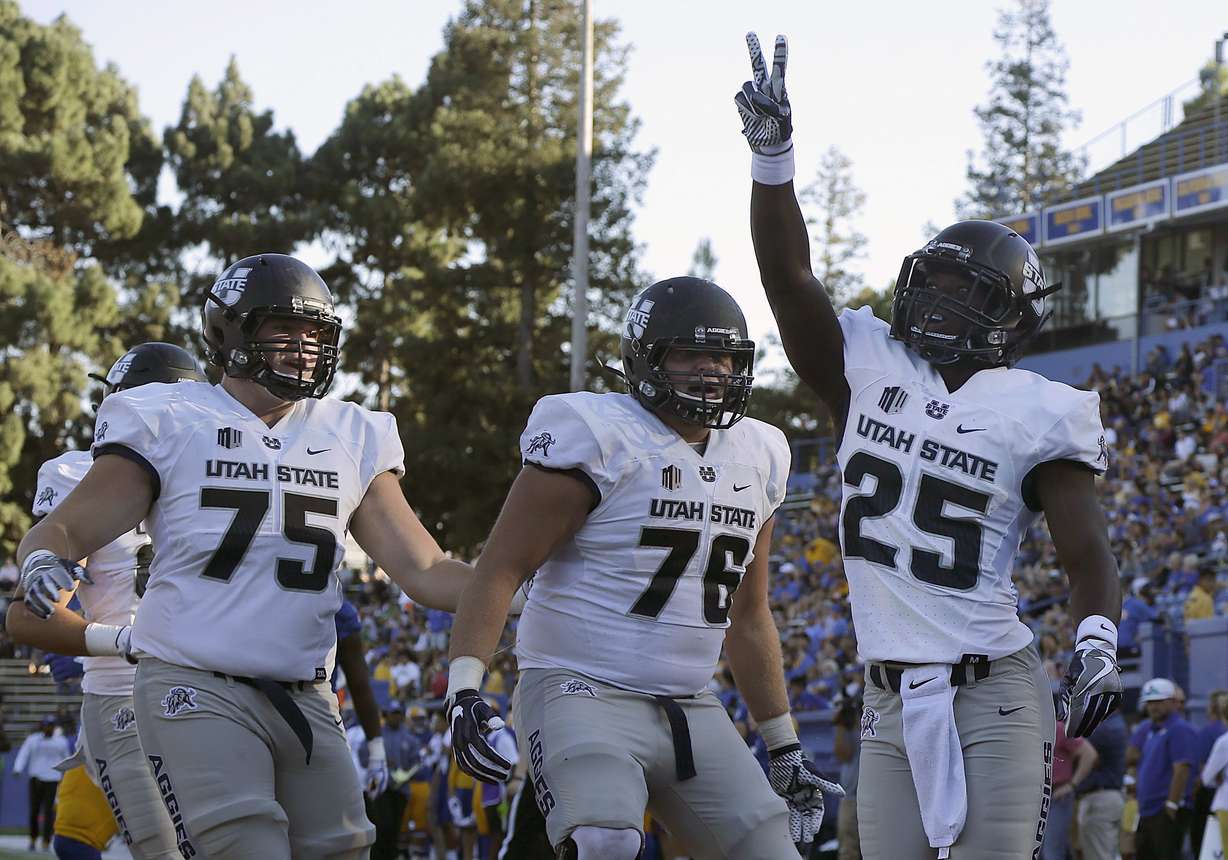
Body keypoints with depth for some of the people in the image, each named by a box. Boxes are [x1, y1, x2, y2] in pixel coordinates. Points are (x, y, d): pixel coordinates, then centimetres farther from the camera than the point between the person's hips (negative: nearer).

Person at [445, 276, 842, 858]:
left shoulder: (755, 458, 13)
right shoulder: (598, 439, -9)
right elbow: (500, 570, -12)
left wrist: (785, 748, 24)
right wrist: (464, 688, -26)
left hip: (691, 711, 7)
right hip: (583, 695, -7)